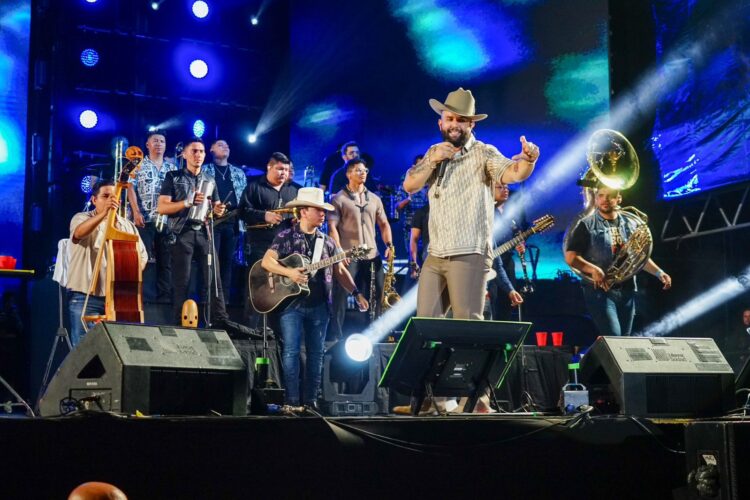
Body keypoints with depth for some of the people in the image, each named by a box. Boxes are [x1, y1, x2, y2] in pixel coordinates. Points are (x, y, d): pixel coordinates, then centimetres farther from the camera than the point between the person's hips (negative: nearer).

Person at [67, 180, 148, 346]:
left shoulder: (128, 226, 16)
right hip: (86, 296, -4)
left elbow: (142, 255, 17)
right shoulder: (82, 218, 2)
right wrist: (104, 213, -37)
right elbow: (79, 233, -22)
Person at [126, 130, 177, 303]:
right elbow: (131, 188, -2)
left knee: (166, 259, 2)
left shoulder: (172, 167, 15)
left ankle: (165, 295, 4)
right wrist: (136, 212, -13)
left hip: (167, 220, 3)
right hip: (145, 219, -3)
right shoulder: (138, 165, 6)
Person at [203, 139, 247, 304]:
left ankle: (225, 297, 8)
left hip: (233, 221, 3)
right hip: (213, 220, -3)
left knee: (228, 260, 5)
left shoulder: (239, 172, 17)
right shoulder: (205, 171, 7)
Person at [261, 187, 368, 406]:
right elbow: (266, 261, -10)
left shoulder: (327, 242, 11)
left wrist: (356, 293, 4)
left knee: (316, 353, 6)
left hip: (319, 305, 4)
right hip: (292, 302, -4)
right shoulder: (286, 237, -1)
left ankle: (310, 401, 13)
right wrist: (289, 273, -23)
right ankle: (292, 401, -4)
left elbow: (340, 271, 13)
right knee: (291, 350, -8)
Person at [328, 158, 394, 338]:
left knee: (379, 296, 5)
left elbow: (384, 224, 19)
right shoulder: (338, 199, 1)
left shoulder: (374, 199, 17)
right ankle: (337, 335, 0)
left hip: (372, 256, 5)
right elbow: (332, 227, -6)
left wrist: (389, 244, 2)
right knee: (341, 296, -5)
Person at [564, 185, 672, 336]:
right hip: (600, 291, -5)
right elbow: (570, 257, -10)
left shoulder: (630, 225, 11)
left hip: (627, 291, 6)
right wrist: (593, 269, -25)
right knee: (613, 337, -18)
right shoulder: (586, 225, -4)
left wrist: (659, 273, 5)